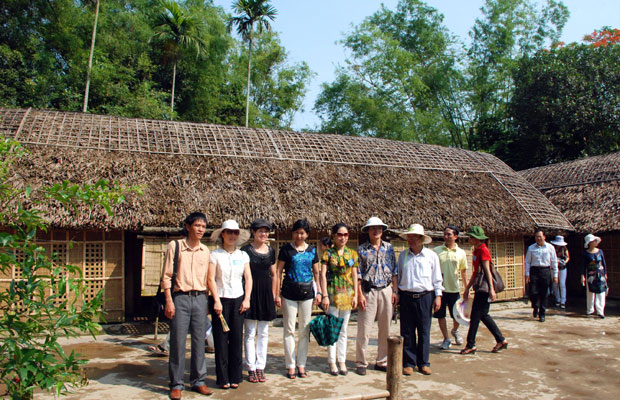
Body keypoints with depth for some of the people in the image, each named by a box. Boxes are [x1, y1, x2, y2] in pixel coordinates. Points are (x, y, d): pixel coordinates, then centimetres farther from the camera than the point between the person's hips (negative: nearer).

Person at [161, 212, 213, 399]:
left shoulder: (205, 251, 10)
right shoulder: (175, 246, -1)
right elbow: (166, 275, -2)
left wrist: (207, 302, 11)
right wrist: (169, 301, -9)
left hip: (200, 298, 3)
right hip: (180, 298, -3)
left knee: (199, 341, 7)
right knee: (178, 342, 0)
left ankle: (198, 381, 20)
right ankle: (177, 384, 12)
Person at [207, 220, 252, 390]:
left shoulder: (243, 255, 9)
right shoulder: (215, 255, -2)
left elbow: (248, 278, 9)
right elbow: (211, 279, -6)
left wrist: (247, 299, 0)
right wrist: (217, 300, -12)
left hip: (238, 300, 3)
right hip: (221, 300, -3)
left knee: (237, 339, 4)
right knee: (221, 340, 0)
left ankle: (235, 377, 15)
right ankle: (223, 378, 10)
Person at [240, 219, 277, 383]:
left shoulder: (271, 251, 10)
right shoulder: (246, 250, -4)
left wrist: (273, 294, 11)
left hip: (266, 293, 4)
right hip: (251, 291, -4)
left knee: (264, 333, 9)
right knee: (250, 333, 2)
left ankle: (261, 367, 18)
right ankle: (251, 368, 12)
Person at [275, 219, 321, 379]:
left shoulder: (312, 250, 6)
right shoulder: (286, 249, -2)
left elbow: (316, 272, 13)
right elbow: (278, 271, -2)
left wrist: (319, 292, 4)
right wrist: (277, 294, -7)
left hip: (307, 293, 3)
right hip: (289, 293, -3)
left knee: (305, 330, 8)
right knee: (289, 330, 2)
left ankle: (301, 364, 19)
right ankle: (291, 365, 13)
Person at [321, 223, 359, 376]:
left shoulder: (352, 254, 7)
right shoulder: (328, 253, -2)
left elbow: (355, 276, 8)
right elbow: (323, 274, -6)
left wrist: (355, 295, 2)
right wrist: (325, 296, -12)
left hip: (347, 294, 3)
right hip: (332, 293, -3)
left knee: (343, 329, 10)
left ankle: (342, 361, 20)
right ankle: (332, 362, 12)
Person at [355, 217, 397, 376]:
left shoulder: (389, 248, 9)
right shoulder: (361, 249, 0)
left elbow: (394, 271, 10)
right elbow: (358, 274, -2)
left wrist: (395, 291, 3)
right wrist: (360, 295, -9)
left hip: (386, 291, 3)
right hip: (368, 291, -3)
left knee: (385, 329, 9)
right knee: (364, 330, -2)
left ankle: (382, 361, 22)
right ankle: (361, 363, 10)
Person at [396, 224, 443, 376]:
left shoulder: (431, 255, 3)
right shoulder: (403, 255, 7)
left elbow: (437, 278, 6)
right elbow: (398, 276, 12)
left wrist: (438, 296, 1)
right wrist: (396, 294, 9)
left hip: (425, 297, -1)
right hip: (406, 297, 1)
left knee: (424, 331, 5)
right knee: (407, 332, 4)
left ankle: (423, 363, 18)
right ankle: (408, 363, 14)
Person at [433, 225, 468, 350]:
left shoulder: (461, 253, 3)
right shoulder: (436, 250, -1)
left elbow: (463, 271, 11)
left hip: (454, 289, 1)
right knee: (440, 315, 4)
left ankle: (455, 331, 40)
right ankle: (446, 339, 21)